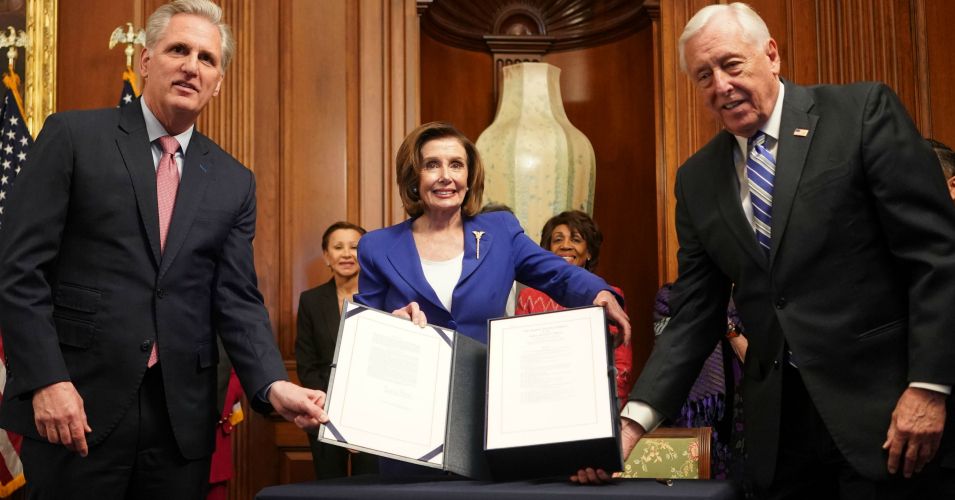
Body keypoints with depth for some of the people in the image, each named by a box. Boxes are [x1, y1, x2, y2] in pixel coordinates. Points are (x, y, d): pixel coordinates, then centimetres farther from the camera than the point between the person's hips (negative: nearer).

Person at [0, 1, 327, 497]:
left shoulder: (234, 182, 10)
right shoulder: (73, 136, 0)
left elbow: (236, 301, 5)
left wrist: (274, 386, -11)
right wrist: (47, 381, -14)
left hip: (182, 417, 3)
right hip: (77, 404, -3)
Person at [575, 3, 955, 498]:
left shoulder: (864, 111, -3)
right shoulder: (697, 179, 9)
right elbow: (694, 314, 7)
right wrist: (634, 420, -3)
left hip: (884, 404, -4)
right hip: (778, 425, 4)